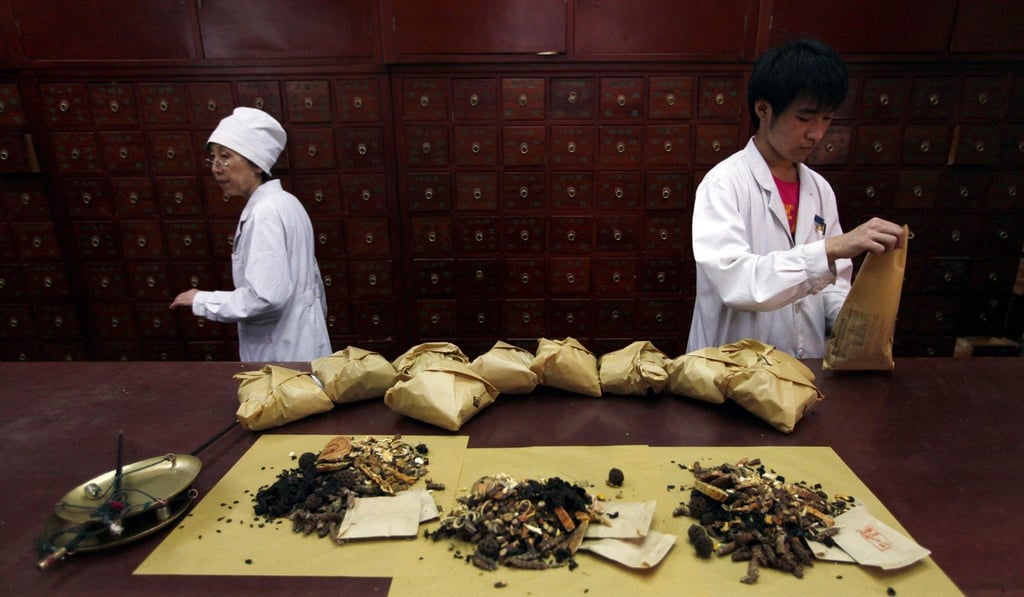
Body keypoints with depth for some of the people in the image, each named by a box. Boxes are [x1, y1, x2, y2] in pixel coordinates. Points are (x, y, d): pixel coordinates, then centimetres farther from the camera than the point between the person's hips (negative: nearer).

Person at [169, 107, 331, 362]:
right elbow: (310, 276, 14)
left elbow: (266, 297, -27)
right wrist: (315, 321, 23)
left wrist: (201, 300, -13)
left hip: (284, 356, -9)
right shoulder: (283, 202, 9)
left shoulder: (265, 212, -20)